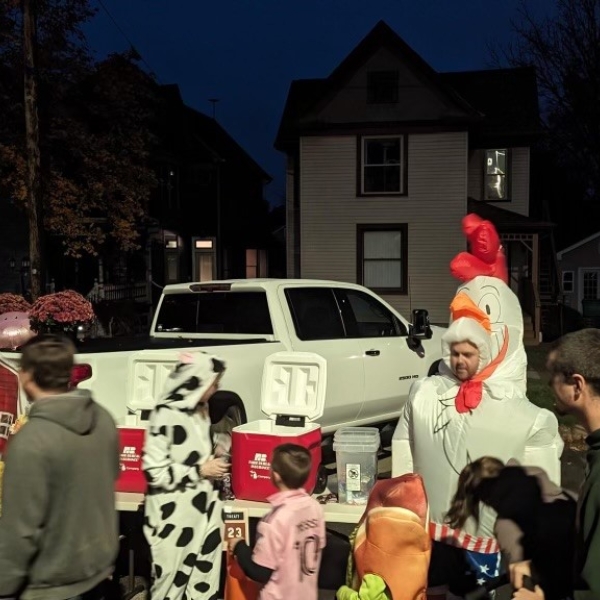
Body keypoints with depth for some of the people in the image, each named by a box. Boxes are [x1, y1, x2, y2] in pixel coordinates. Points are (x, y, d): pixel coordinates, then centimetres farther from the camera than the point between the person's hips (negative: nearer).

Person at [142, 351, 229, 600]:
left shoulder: (201, 409, 6)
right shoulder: (167, 416, -20)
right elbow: (154, 472, -21)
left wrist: (212, 466, 7)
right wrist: (200, 471, -17)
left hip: (203, 511, 7)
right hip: (175, 517, -7)